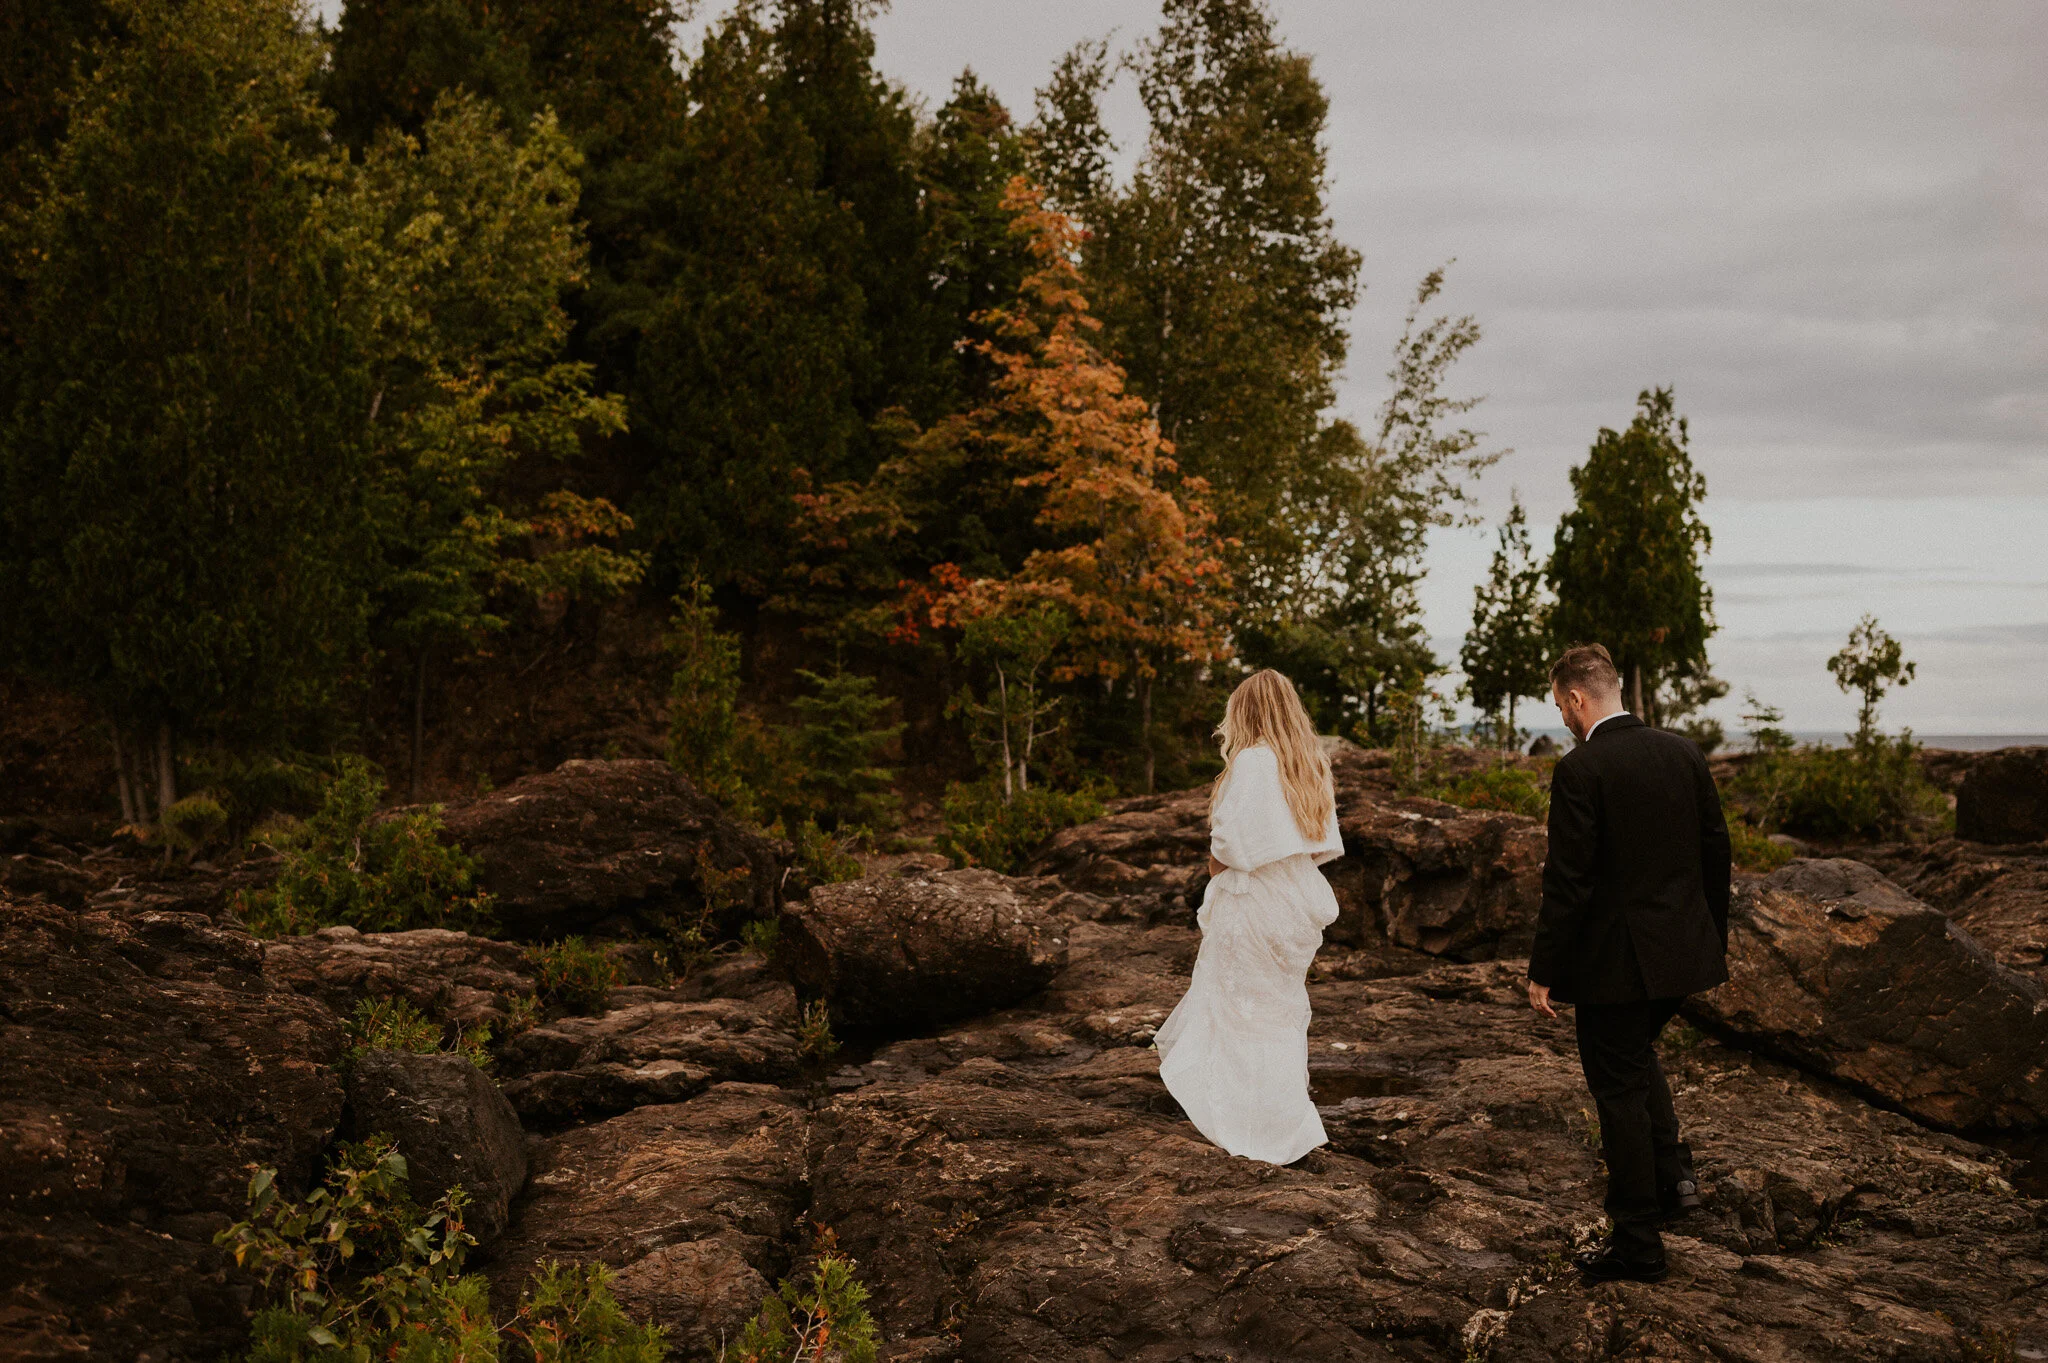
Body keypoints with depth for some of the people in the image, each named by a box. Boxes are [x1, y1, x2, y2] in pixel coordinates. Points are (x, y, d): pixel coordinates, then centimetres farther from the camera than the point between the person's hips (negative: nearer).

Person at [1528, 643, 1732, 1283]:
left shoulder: (1580, 770, -17)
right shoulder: (1684, 752, 2)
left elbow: (1568, 881, -17)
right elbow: (1716, 851, 8)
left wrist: (1543, 972, -10)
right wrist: (1716, 937, 20)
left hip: (1614, 958, -7)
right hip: (1682, 948, 7)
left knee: (1619, 1090, 4)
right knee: (1637, 1054, 29)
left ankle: (1637, 1244, 12)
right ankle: (1672, 1172, 19)